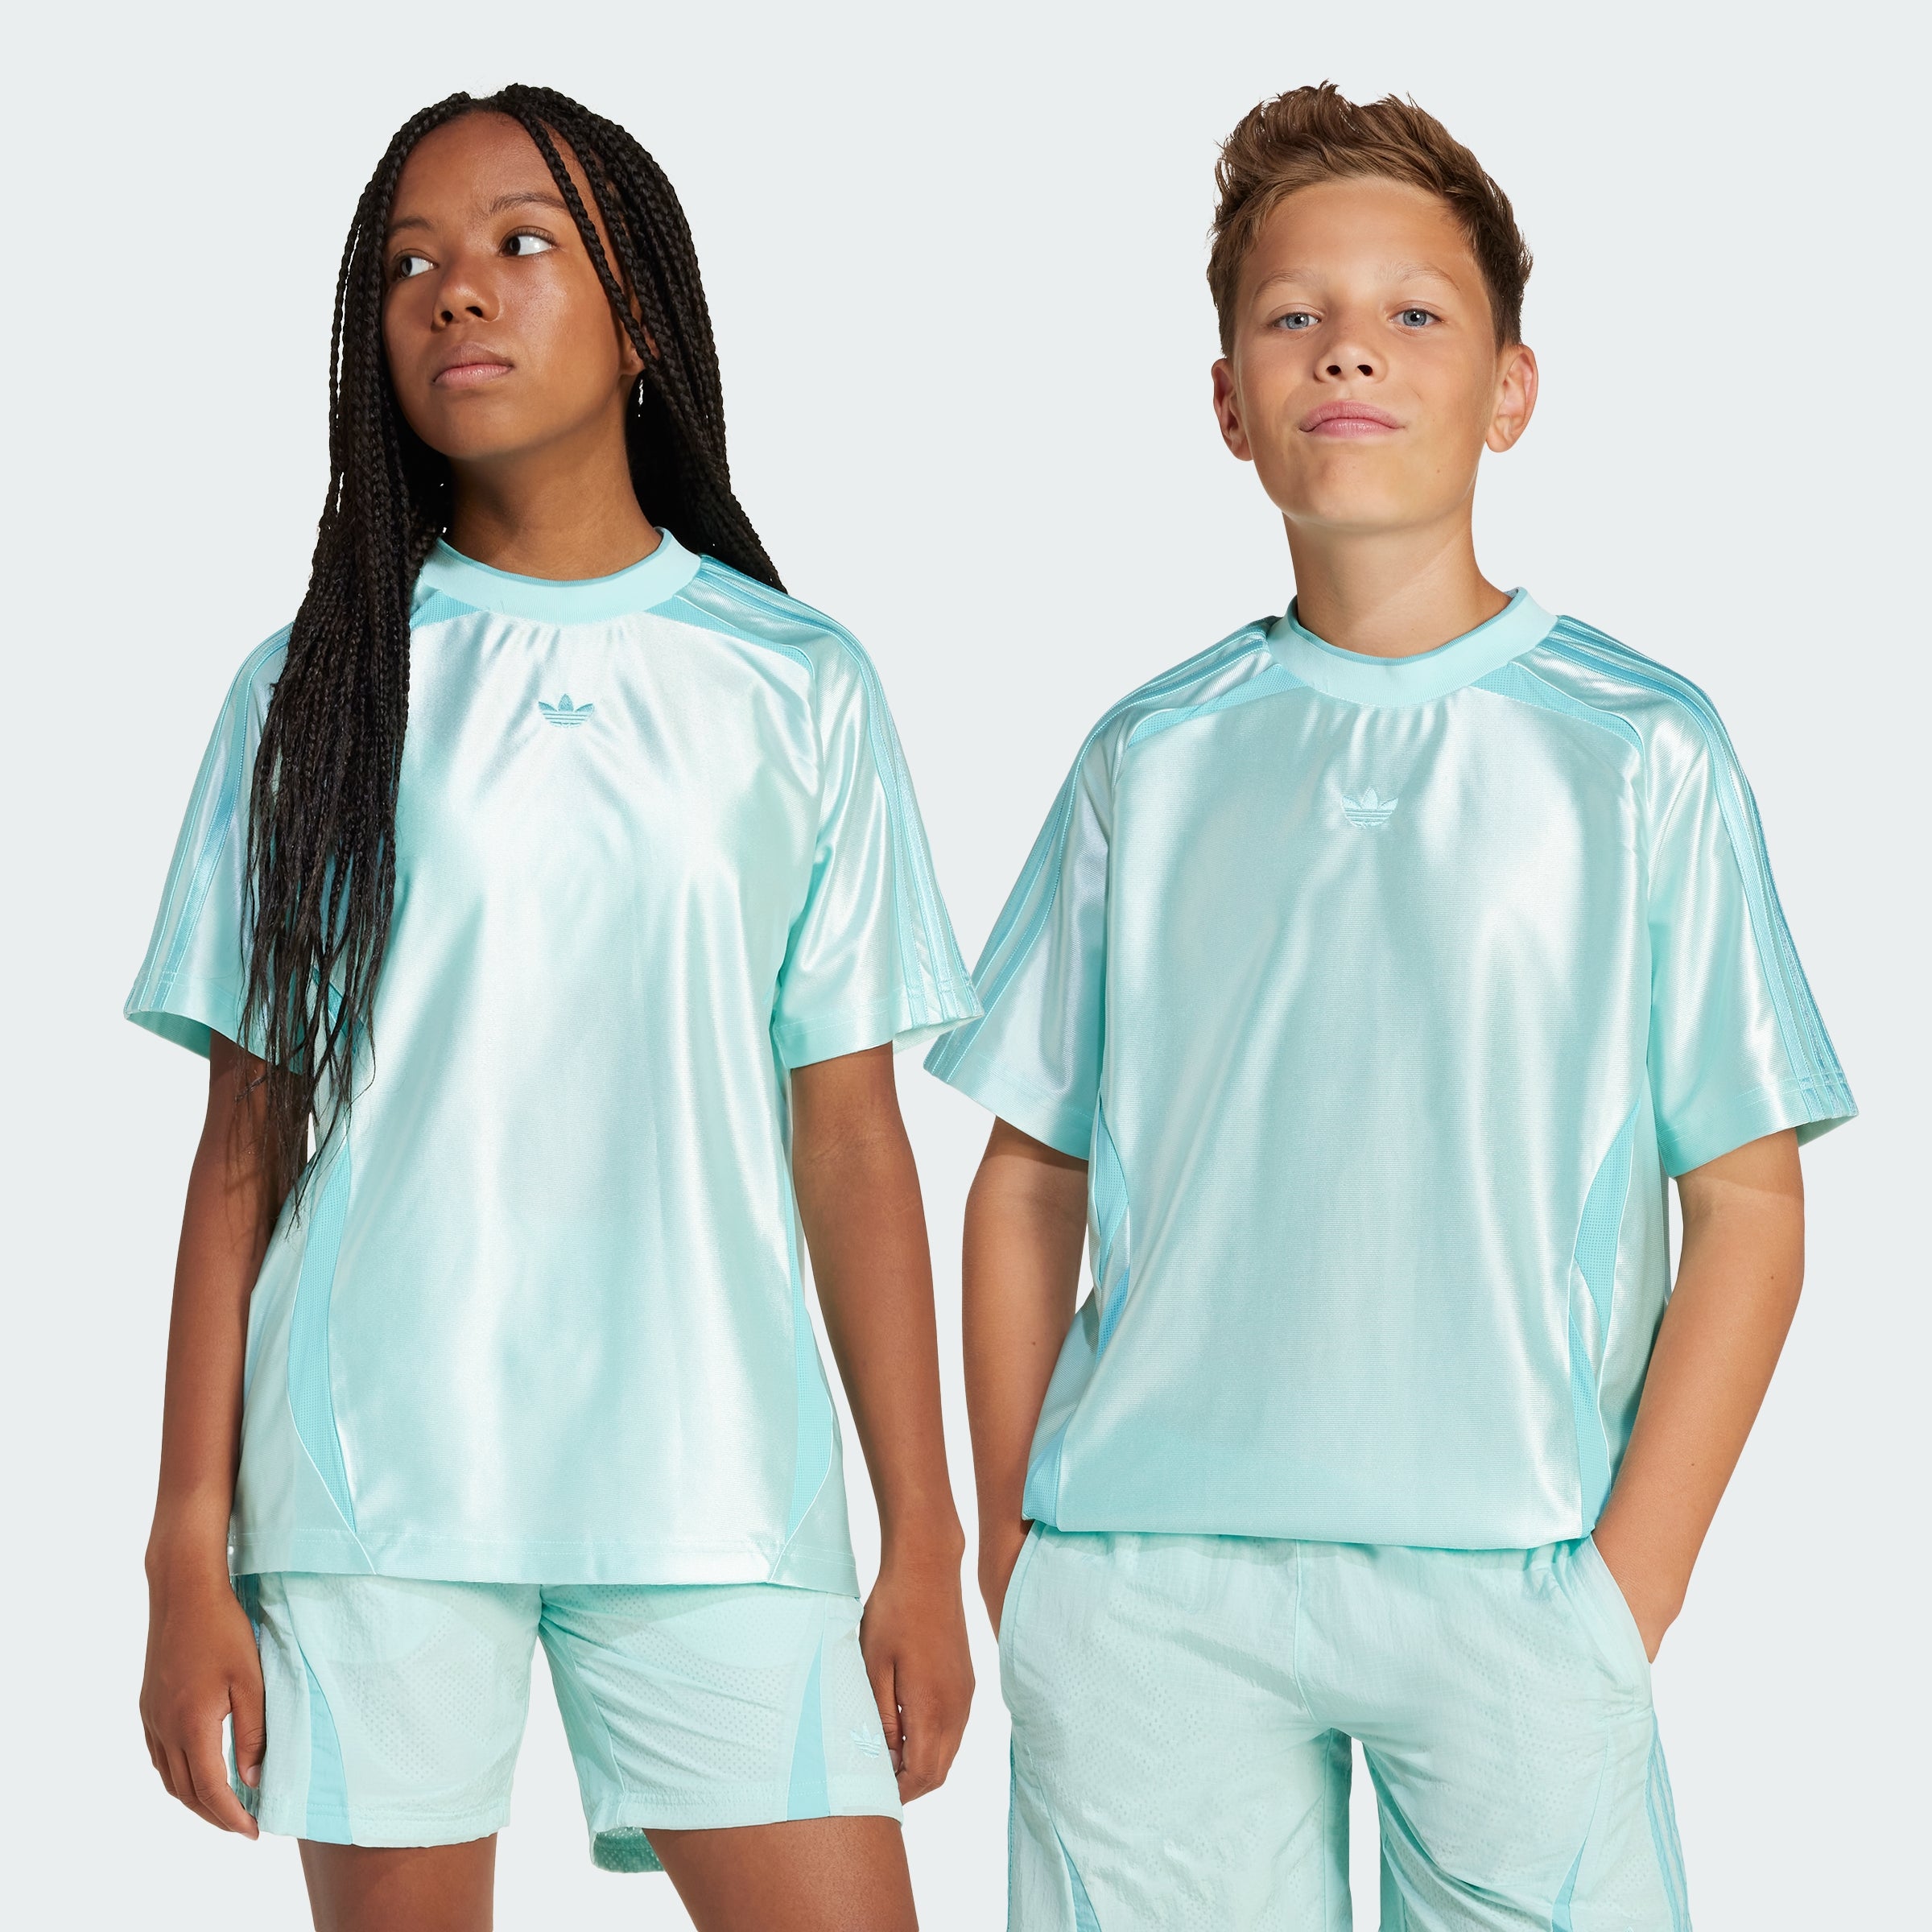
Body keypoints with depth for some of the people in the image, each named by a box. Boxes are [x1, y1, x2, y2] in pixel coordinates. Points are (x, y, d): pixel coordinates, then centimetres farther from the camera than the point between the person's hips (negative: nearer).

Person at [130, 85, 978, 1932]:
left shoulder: (800, 690, 8)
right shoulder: (313, 692, 7)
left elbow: (853, 1142, 7)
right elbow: (245, 1141, 6)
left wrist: (923, 1542, 3)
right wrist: (189, 1551, 0)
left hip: (713, 1485, 0)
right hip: (370, 1486, 0)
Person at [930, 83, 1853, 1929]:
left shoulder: (1640, 755, 3)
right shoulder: (1151, 762, 10)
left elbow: (1749, 1206, 1)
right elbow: (1029, 1178, 13)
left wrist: (1625, 1593, -7)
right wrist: (1010, 1550, 4)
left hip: (1508, 1573, -2)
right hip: (1144, 1591, 2)